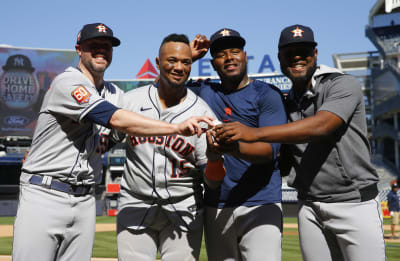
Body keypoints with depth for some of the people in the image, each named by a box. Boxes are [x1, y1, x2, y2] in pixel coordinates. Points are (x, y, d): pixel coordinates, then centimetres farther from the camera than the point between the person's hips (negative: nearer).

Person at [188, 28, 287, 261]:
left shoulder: (267, 93, 0)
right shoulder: (204, 92, 15)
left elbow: (271, 149, -13)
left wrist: (236, 149, -33)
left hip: (260, 205, -4)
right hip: (215, 207, 4)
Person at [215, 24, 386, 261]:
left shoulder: (344, 85, -6)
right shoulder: (286, 104, 14)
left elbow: (320, 126, -25)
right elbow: (284, 162, 15)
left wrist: (254, 133, -31)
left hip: (355, 204, -5)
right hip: (310, 208, 6)